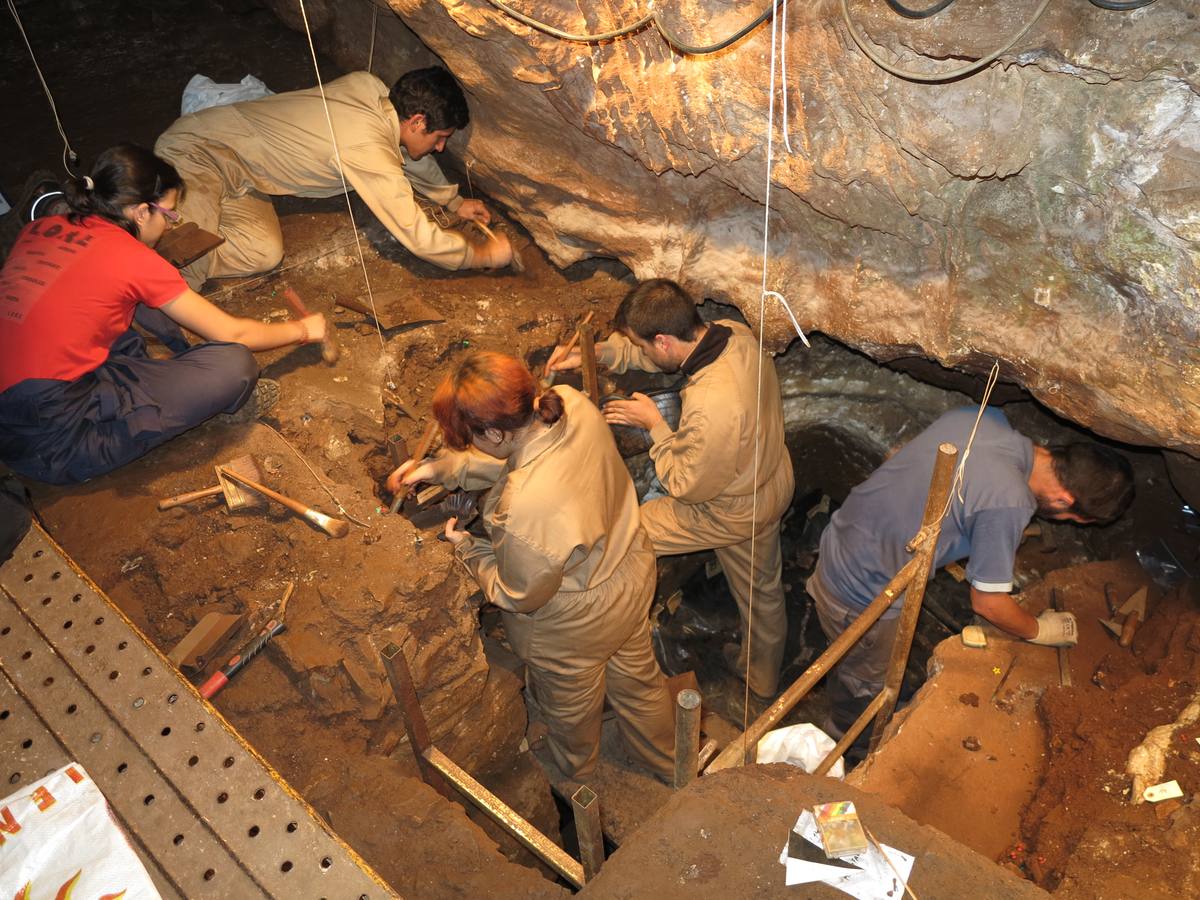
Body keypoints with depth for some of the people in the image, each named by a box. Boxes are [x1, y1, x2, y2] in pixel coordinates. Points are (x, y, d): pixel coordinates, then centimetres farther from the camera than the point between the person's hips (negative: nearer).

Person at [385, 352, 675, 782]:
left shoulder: (526, 509, -44)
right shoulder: (571, 403, -24)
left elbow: (517, 596, -23)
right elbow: (510, 459, -2)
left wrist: (467, 547, -7)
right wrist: (436, 468, -5)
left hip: (576, 625, -6)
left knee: (571, 709, 29)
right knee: (637, 679, 33)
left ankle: (576, 777, 62)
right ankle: (669, 761, 61)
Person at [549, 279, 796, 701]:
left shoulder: (712, 408, -42)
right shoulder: (734, 332, -17)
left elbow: (687, 487, -25)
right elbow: (653, 353, 1)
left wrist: (654, 424, -17)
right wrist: (597, 352, -11)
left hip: (733, 512, -8)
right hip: (774, 484, 8)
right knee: (762, 587, 29)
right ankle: (763, 674, 55)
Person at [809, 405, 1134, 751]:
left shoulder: (983, 416, -8)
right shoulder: (1007, 504, -31)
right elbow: (988, 603, -17)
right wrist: (1039, 631, 5)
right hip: (864, 598, -7)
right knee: (866, 686, 23)